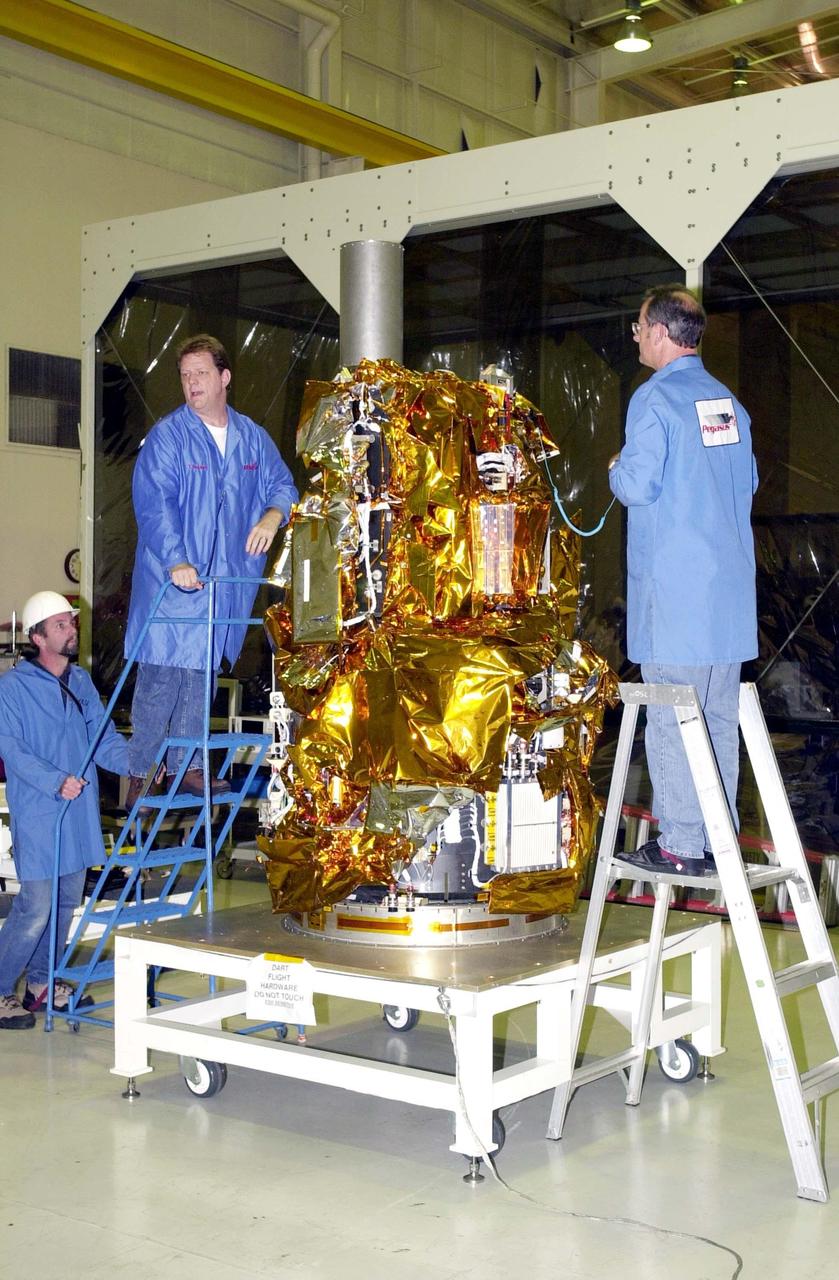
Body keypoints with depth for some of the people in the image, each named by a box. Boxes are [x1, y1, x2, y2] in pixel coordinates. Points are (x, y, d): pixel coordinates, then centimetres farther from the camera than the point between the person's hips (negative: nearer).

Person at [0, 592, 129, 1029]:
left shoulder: (81, 681, 12)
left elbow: (104, 737, 13)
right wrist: (55, 781, -27)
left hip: (80, 811, 7)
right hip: (38, 813, -7)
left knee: (67, 902, 14)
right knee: (36, 908, -8)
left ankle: (41, 982, 30)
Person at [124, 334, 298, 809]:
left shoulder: (252, 438, 10)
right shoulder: (167, 436, -6)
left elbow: (282, 484, 16)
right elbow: (154, 504, -15)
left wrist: (273, 514, -9)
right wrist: (175, 560, -29)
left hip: (227, 579, 5)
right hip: (172, 578, -5)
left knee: (201, 671, 11)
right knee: (161, 675, -7)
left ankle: (187, 765, 20)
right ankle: (139, 773, 2)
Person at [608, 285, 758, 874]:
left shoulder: (654, 400, -9)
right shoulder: (729, 401, 14)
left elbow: (637, 485, -16)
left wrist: (617, 470, 5)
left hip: (674, 587, -7)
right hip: (731, 584, 7)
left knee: (672, 720, -4)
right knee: (720, 715, 11)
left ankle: (681, 844, -3)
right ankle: (719, 837, 16)